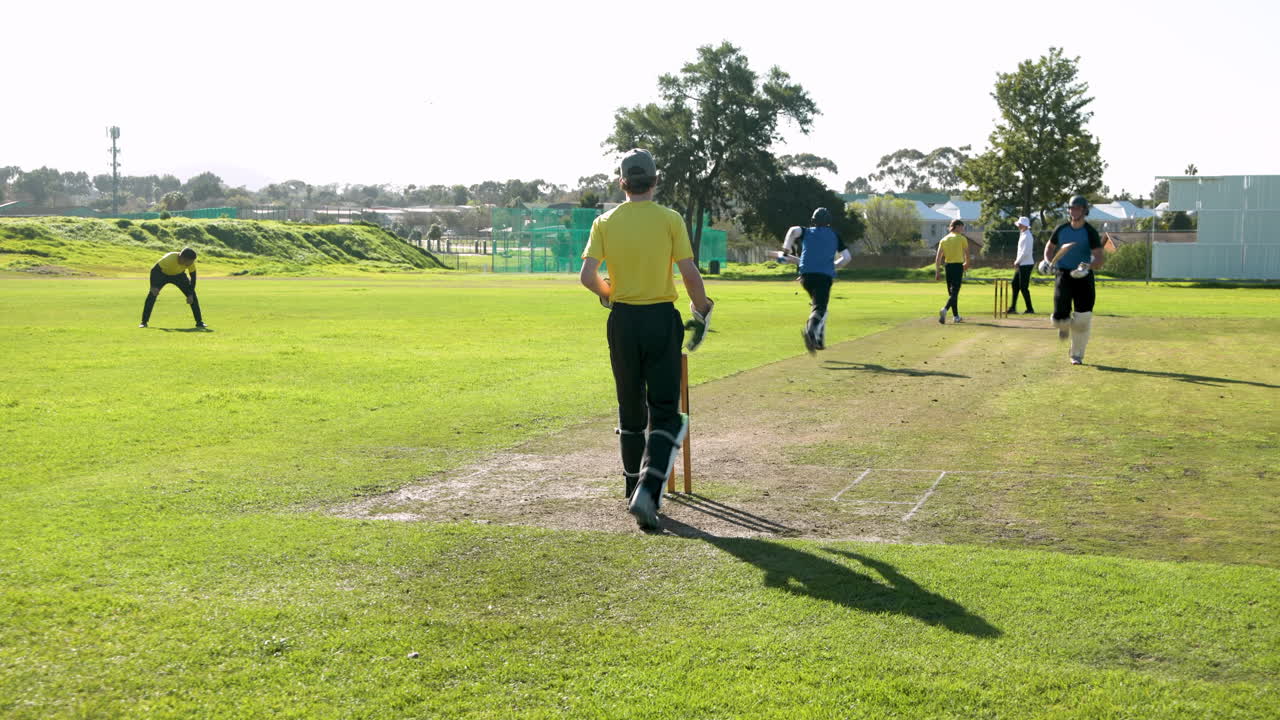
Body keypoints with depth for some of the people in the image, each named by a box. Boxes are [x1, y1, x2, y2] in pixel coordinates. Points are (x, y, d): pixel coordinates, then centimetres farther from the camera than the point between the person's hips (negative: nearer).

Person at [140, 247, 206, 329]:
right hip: (162, 274, -3)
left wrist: (190, 295, -21)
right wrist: (153, 287, -45)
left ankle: (199, 322, -1)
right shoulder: (169, 259, -41)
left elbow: (193, 277, -16)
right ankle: (144, 322, -10)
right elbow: (154, 270, -35)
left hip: (179, 275, 3)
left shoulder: (190, 262, -29)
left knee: (192, 295, -10)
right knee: (152, 294, -20)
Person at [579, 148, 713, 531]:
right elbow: (690, 273, -10)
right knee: (664, 412, 0)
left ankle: (635, 492, 27)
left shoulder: (605, 222, 2)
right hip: (661, 319, -3)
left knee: (630, 412, 17)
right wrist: (701, 311, 7)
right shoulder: (670, 219, -4)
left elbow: (587, 276, -6)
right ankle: (647, 492, -18)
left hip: (622, 321, 3)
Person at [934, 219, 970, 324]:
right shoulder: (962, 239, -3)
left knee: (951, 292, 14)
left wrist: (937, 271, 4)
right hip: (958, 266, -5)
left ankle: (956, 316, 20)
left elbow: (938, 257, 3)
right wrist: (966, 264, 23)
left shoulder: (944, 240, 8)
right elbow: (967, 254, 3)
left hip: (948, 267, 5)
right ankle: (945, 309, -33)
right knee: (954, 292, -8)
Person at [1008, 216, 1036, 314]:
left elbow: (1025, 252, -22)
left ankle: (1030, 309, 0)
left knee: (1023, 287, -6)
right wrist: (1017, 261, 12)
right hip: (1021, 265, 10)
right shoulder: (1022, 235, 15)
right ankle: (1013, 308, 17)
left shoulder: (1027, 236, -16)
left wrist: (1017, 262, -13)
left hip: (1026, 265, -10)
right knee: (1015, 284, 12)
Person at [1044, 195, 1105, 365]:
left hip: (1083, 277, -1)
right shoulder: (1061, 229, 5)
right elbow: (1049, 248, 19)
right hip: (1063, 275, 1)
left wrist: (1088, 266, -31)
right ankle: (1064, 325, 25)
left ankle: (1077, 355, 11)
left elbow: (1099, 260, -10)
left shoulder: (1091, 232, -5)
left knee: (1083, 318, -6)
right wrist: (1048, 261, -1)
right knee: (1060, 316, -15)